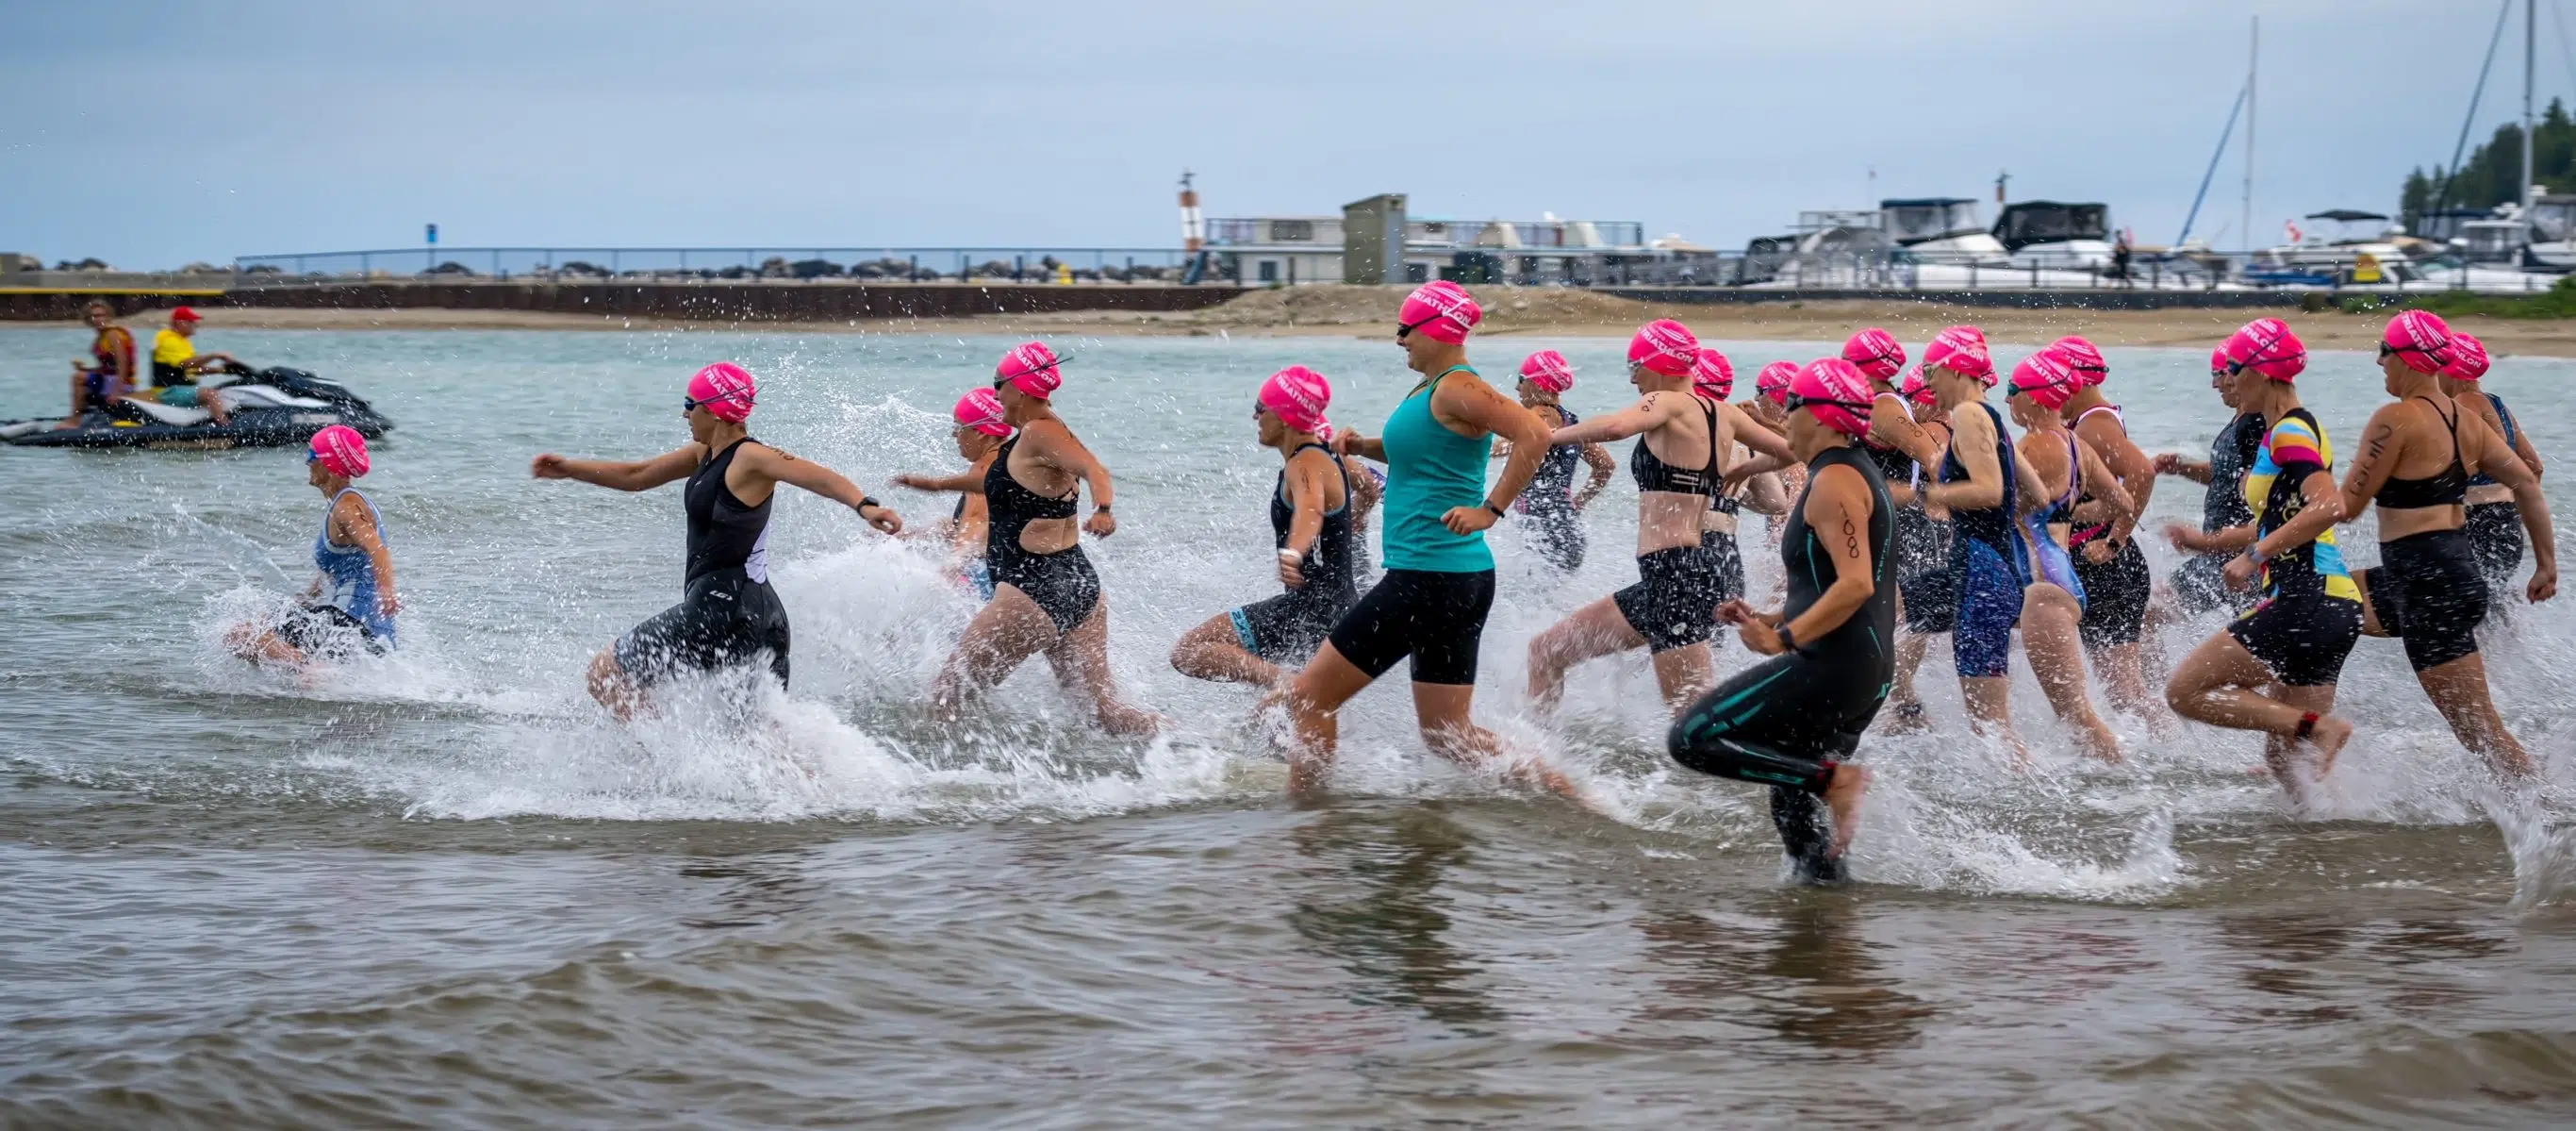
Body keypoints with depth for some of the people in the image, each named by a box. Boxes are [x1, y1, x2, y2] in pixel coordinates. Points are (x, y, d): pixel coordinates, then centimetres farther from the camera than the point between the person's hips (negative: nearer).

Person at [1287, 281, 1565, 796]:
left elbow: (1534, 434, -27)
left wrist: (1490, 509, -25)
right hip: (1462, 579, 10)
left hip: (1428, 577, -10)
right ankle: (1568, 795, 6)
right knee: (1448, 734, 11)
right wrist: (1361, 444, 17)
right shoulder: (1428, 389, 16)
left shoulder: (1457, 390, -14)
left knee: (1309, 696, -1)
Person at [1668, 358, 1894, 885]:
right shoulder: (1859, 474, 20)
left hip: (1829, 664, -10)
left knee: (1691, 738, -12)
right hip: (1868, 675, 10)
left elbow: (1856, 584, -24)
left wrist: (1785, 638, -24)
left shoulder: (1834, 480, -12)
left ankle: (1834, 778, -16)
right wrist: (1771, 620, 19)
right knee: (1789, 804, 18)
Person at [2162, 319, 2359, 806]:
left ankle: (2316, 726, -13)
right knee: (2284, 758, 10)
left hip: (2306, 602, -10)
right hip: (2329, 609, 10)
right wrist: (2209, 541, 35)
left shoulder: (2291, 431, -9)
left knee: (2185, 691, -6)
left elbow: (2329, 507, -26)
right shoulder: (2281, 433, 20)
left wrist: (2256, 554, -25)